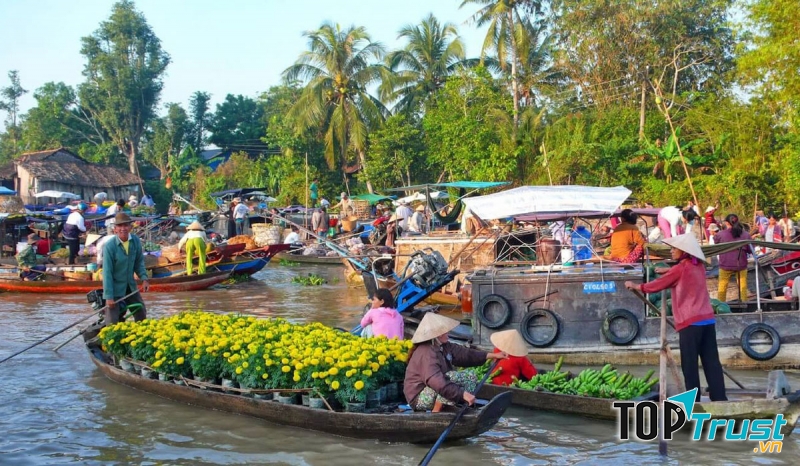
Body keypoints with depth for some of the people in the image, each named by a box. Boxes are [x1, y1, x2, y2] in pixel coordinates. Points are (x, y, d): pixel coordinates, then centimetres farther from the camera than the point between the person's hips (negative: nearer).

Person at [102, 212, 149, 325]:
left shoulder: (136, 241, -8)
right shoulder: (109, 246, -22)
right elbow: (107, 272, -20)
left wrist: (144, 278, -8)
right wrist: (109, 296, -20)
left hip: (130, 286, 5)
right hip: (115, 287, -5)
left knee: (141, 313, 19)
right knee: (112, 322, -2)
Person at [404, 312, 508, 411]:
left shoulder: (443, 346, 3)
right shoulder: (427, 354, -28)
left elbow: (463, 353, 8)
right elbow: (437, 382, -39)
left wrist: (493, 355, 7)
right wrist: (463, 394, -42)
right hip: (419, 398, -10)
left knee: (470, 378, 4)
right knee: (452, 376, -31)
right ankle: (436, 413, -22)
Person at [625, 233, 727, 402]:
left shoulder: (680, 269, -6)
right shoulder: (699, 266, 12)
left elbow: (658, 285, 2)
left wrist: (637, 286, 14)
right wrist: (668, 271, 30)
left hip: (690, 322, -7)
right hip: (707, 319, 7)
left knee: (689, 364, 0)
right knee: (711, 361, 6)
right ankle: (719, 397, 4)